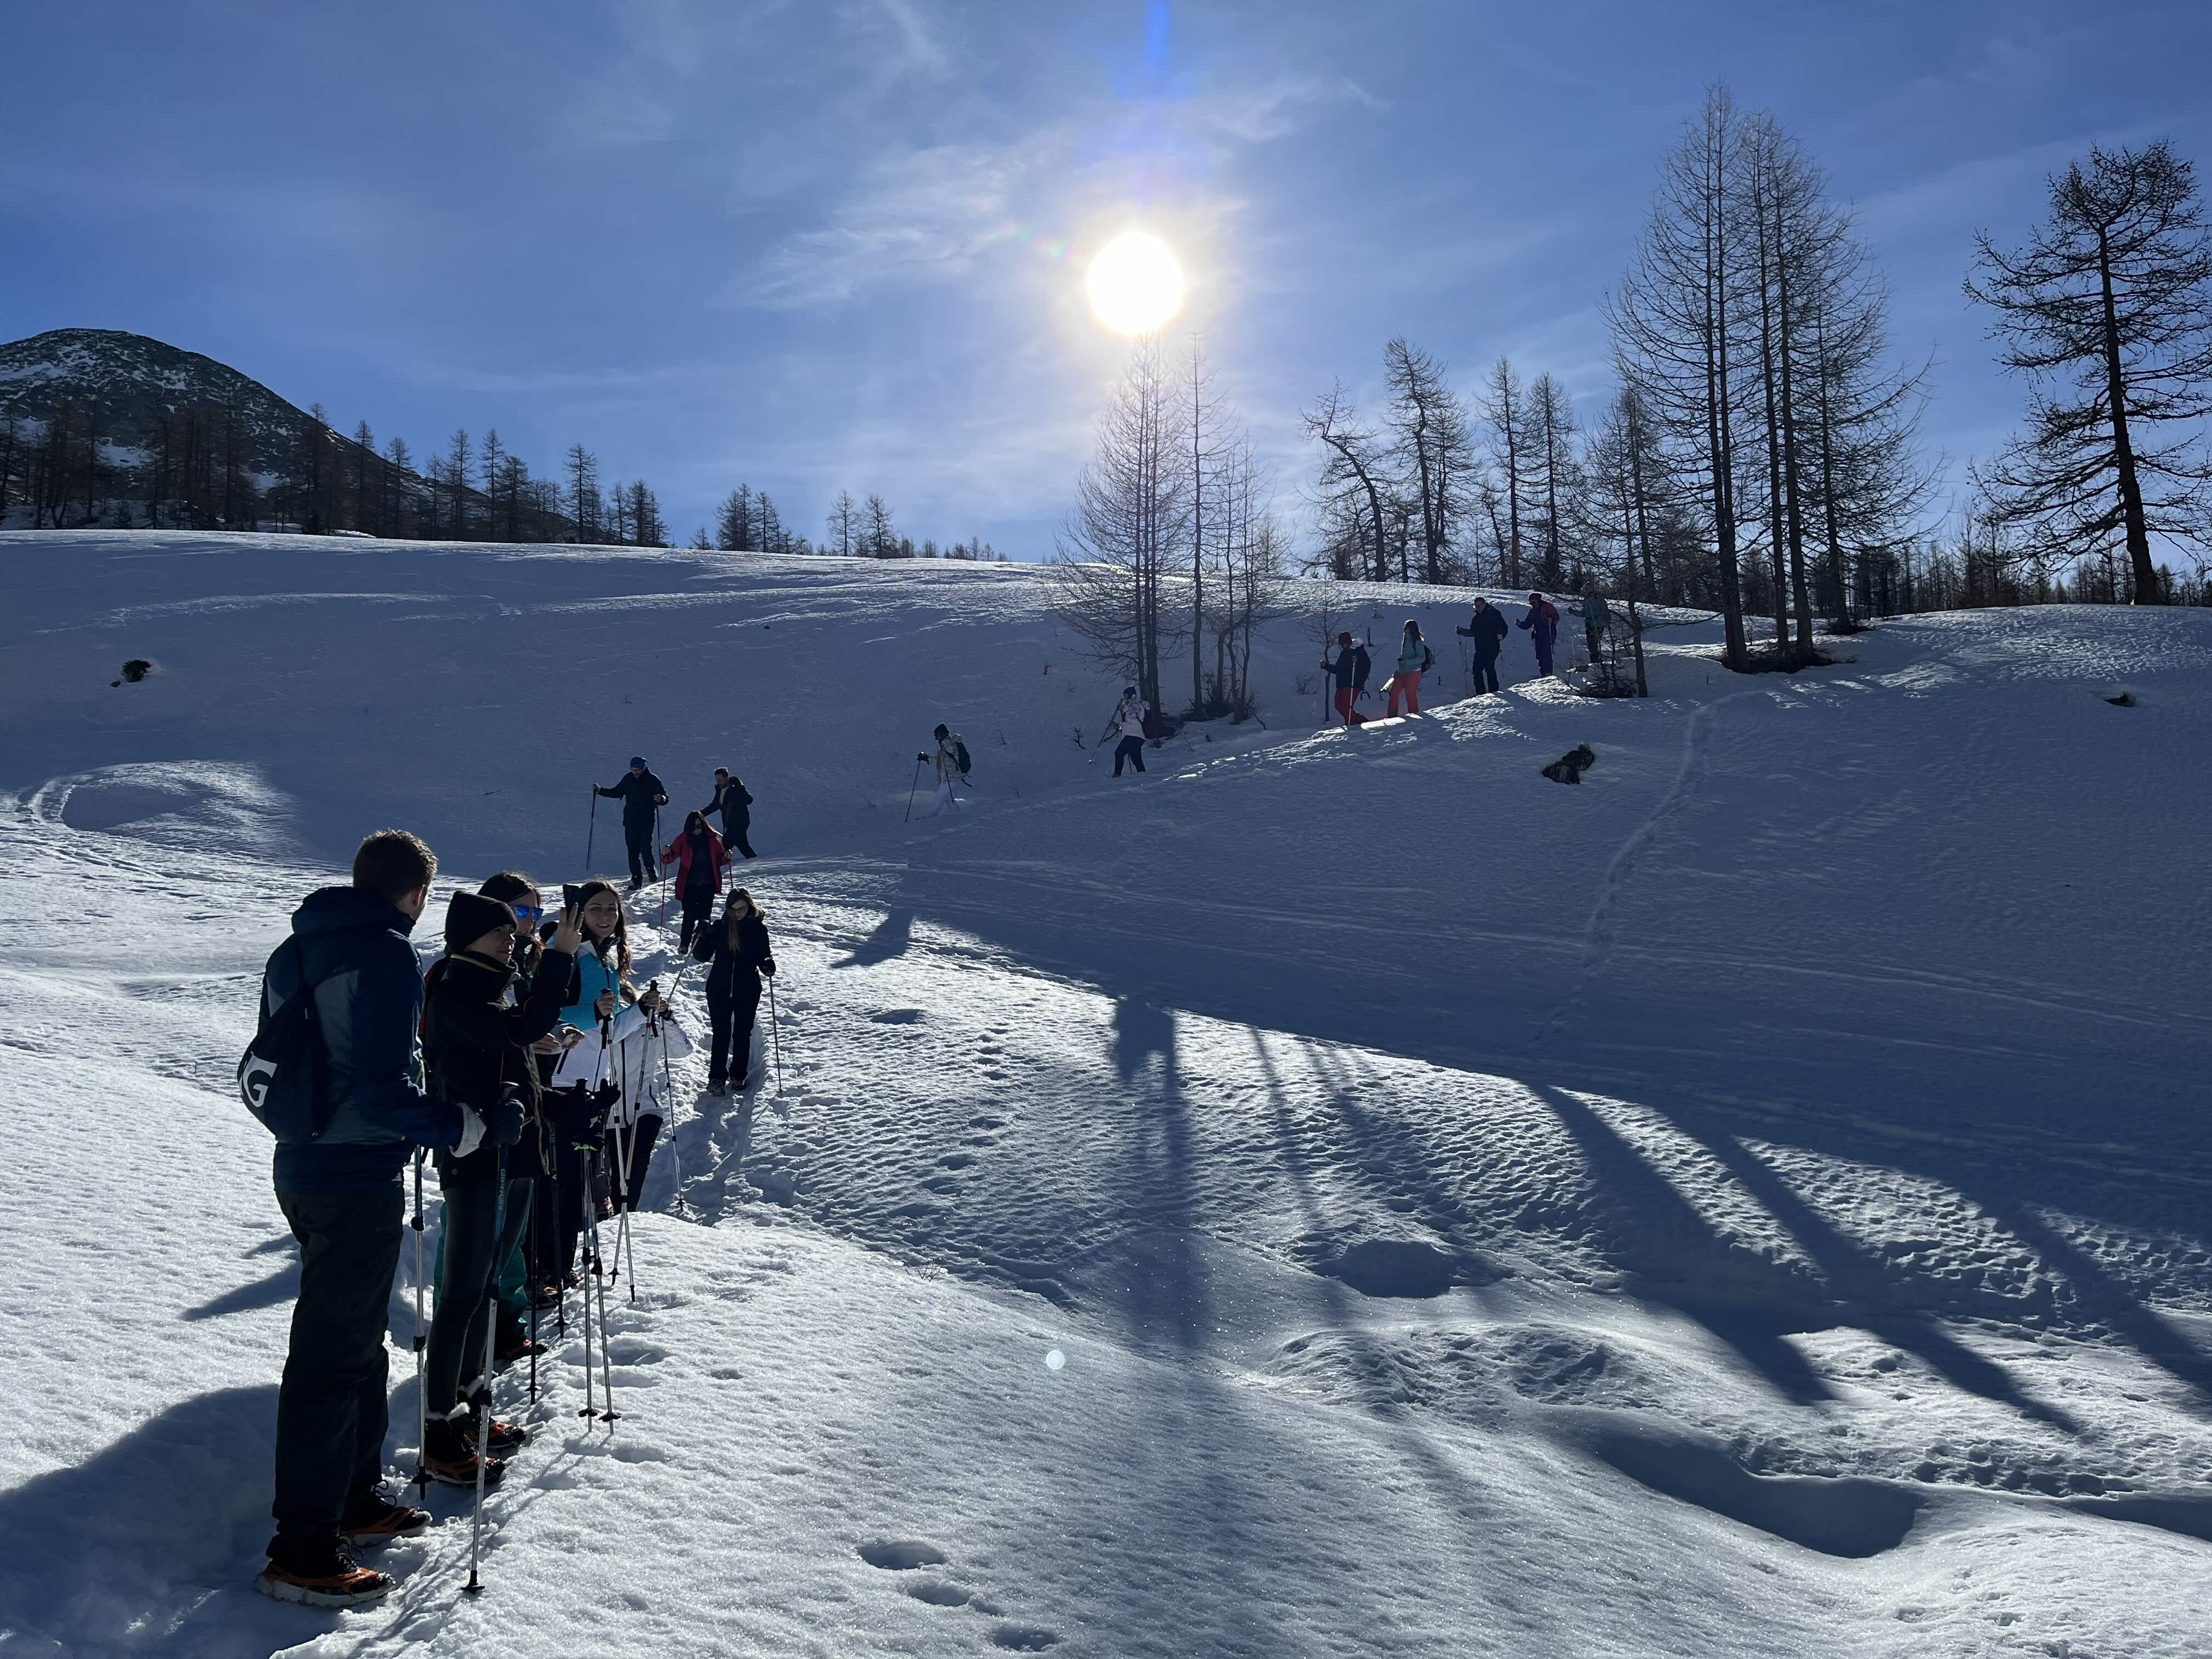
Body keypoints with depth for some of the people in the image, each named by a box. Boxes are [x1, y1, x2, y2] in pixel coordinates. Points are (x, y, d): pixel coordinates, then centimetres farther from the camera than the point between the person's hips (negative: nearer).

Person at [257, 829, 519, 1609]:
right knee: (334, 1355, -1)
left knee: (358, 1339, 21)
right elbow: (383, 1094, -25)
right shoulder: (387, 953, -19)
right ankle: (302, 1550, 8)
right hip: (358, 1180, -9)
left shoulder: (295, 951, 9)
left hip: (301, 1171, 9)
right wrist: (475, 1126, -18)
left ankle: (353, 1500, 33)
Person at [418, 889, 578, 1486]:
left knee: (485, 1287, 16)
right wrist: (560, 956, -26)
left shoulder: (495, 986, 13)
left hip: (512, 1157, 9)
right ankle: (438, 1436, 3)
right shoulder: (452, 995, -16)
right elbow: (523, 1029, -30)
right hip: (472, 1161, -9)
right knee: (462, 1295, -5)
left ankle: (468, 1410, 27)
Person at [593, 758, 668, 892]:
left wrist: (660, 799, -27)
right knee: (633, 850, 0)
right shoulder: (628, 779, 7)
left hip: (647, 820, -4)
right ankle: (636, 879, 4)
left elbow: (665, 799, -4)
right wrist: (600, 790, 12)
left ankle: (651, 871, 15)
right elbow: (617, 793, 22)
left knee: (645, 847, -11)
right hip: (630, 820, 4)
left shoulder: (652, 780, -4)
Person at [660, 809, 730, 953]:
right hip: (689, 884, -1)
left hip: (708, 883, 1)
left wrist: (726, 857, -7)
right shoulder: (683, 839, 2)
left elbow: (718, 860, 14)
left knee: (704, 915, 0)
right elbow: (669, 859, -1)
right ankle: (684, 944, 4)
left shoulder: (712, 839, 5)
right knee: (690, 916, -8)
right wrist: (666, 853, -23)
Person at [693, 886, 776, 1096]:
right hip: (719, 988, 0)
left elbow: (763, 957, 2)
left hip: (748, 991, 0)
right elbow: (704, 956, 1)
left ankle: (739, 1076, 21)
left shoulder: (758, 928, -3)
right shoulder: (720, 927, -2)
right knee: (721, 1034, 1)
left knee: (742, 1034, 9)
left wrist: (768, 967, -20)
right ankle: (717, 1077, 6)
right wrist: (703, 938, -18)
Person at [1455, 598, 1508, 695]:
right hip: (1480, 649, 6)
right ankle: (1480, 691, 6)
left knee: (1489, 668, -13)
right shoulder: (1476, 618, 17)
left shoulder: (1494, 614, -2)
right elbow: (1473, 632, 22)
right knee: (1477, 669, 0)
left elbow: (1504, 628, -4)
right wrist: (1461, 631, 8)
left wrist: (1501, 635, -23)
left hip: (1492, 648, -6)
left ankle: (1493, 689, -5)